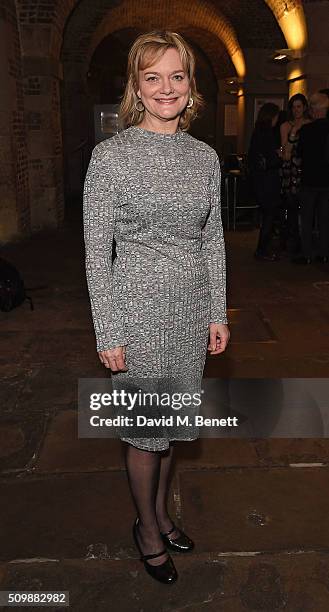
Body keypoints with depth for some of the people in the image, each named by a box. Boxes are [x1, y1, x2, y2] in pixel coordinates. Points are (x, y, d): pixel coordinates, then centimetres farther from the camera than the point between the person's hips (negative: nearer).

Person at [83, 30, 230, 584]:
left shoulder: (205, 157, 6)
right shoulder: (111, 155, -9)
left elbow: (213, 241, 10)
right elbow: (96, 251, -9)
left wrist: (218, 313, 7)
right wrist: (108, 334, -11)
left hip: (191, 309, 5)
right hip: (138, 308, -4)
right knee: (146, 426, 8)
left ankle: (161, 511, 41)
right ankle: (147, 528, 33)